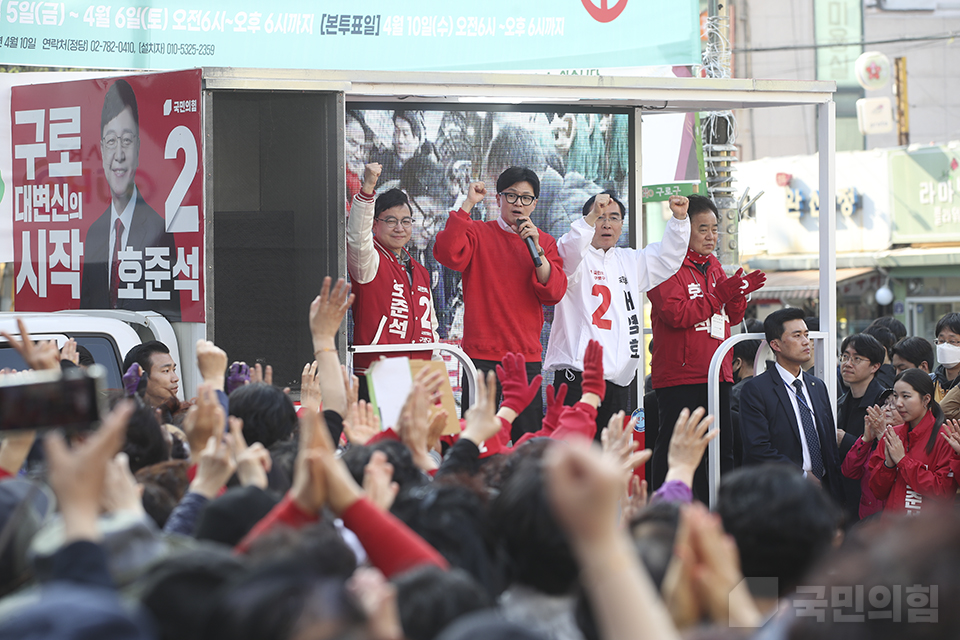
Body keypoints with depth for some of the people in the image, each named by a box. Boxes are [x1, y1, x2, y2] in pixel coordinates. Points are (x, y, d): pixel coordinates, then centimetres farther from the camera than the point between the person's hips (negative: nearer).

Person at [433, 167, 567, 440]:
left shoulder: (544, 242, 13)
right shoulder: (478, 233, 6)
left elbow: (553, 293, -1)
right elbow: (447, 254, -16)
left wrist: (535, 249, -12)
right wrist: (468, 204, -13)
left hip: (527, 356, 3)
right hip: (482, 354, -3)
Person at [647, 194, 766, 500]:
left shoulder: (714, 267, 18)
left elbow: (732, 317, 19)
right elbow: (675, 314, -19)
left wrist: (739, 293, -2)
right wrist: (718, 295, -18)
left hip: (716, 373, 8)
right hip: (679, 375, -8)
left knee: (722, 450, 9)